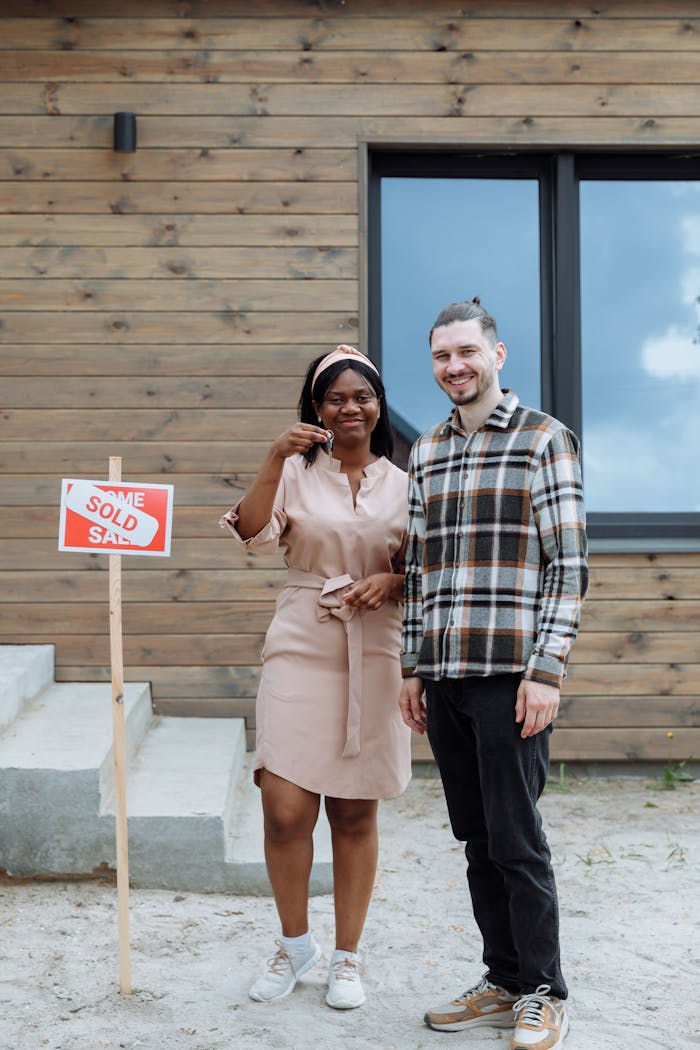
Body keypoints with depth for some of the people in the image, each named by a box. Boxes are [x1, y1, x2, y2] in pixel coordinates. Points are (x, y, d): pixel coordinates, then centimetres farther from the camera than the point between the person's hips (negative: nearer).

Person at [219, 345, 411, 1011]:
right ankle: (294, 944, 19)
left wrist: (390, 581, -9)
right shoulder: (297, 472, 4)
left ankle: (347, 955, 23)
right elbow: (253, 535, -11)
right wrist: (275, 459, -21)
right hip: (301, 648, -1)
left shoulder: (402, 485, 9)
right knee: (284, 809, -6)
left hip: (374, 655, 1)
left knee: (355, 813, 8)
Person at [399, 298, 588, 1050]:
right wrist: (412, 667, 13)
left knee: (515, 840, 0)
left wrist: (546, 671, -13)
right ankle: (503, 983, 26)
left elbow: (568, 564, -6)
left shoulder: (545, 439, -2)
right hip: (443, 677, 6)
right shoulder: (426, 453, 14)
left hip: (510, 675, -5)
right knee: (475, 838, 12)